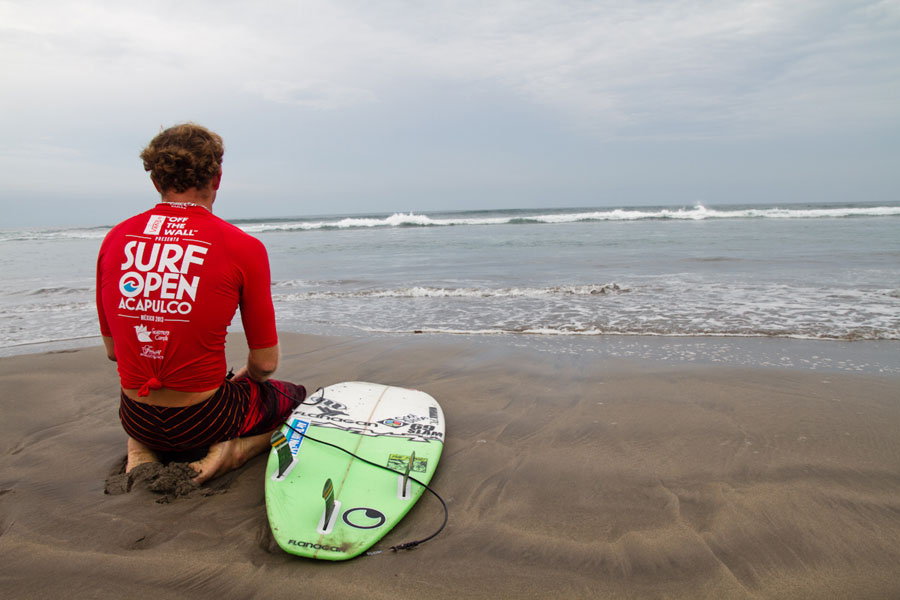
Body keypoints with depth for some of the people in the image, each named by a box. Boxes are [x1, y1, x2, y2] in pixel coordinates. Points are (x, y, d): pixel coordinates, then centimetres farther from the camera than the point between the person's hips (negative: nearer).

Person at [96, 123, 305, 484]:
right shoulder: (244, 248, -15)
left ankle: (141, 453, 11)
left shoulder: (115, 239, -2)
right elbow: (265, 363, -9)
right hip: (202, 420, -4)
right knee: (297, 397, 25)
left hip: (136, 422, 5)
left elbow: (112, 349, 7)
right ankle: (232, 450, -3)